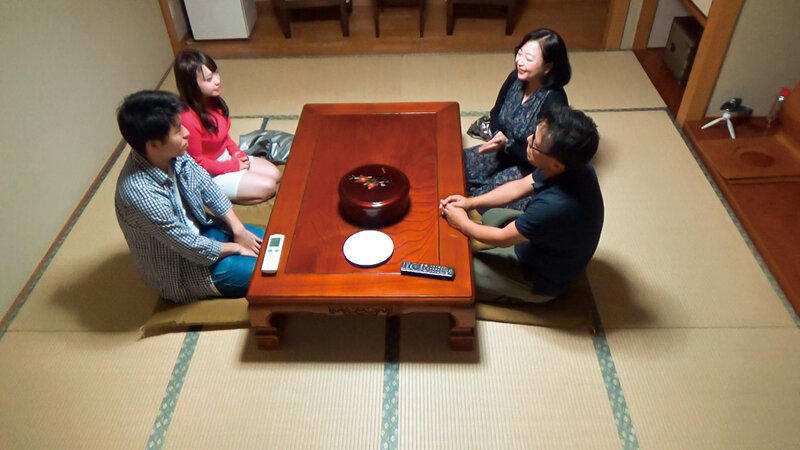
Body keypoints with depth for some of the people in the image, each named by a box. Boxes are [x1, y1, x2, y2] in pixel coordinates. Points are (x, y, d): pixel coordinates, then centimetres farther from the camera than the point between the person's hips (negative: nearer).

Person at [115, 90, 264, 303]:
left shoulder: (173, 155, -16)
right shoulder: (141, 194, -37)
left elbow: (208, 188, 0)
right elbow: (194, 248, -27)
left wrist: (238, 229, -6)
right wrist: (236, 247, -12)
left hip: (202, 230, 7)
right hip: (182, 270, -7)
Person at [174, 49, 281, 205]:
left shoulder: (213, 101, -7)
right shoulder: (189, 120, -32)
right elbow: (198, 162, -22)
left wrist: (237, 152, -4)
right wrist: (232, 165, -15)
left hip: (226, 156, 9)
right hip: (210, 174, -8)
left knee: (275, 175, 5)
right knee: (268, 187, -13)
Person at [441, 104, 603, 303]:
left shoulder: (556, 205, -44)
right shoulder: (572, 166, -19)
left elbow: (503, 238, -26)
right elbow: (520, 186, -1)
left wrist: (462, 223, -10)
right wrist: (471, 202, -5)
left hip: (541, 279, -8)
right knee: (490, 215, 21)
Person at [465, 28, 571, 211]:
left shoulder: (554, 101, -27)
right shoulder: (515, 78, -9)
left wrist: (507, 144, -26)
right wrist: (498, 135, -13)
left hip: (530, 170, -7)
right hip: (502, 152, 7)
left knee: (481, 197, -23)